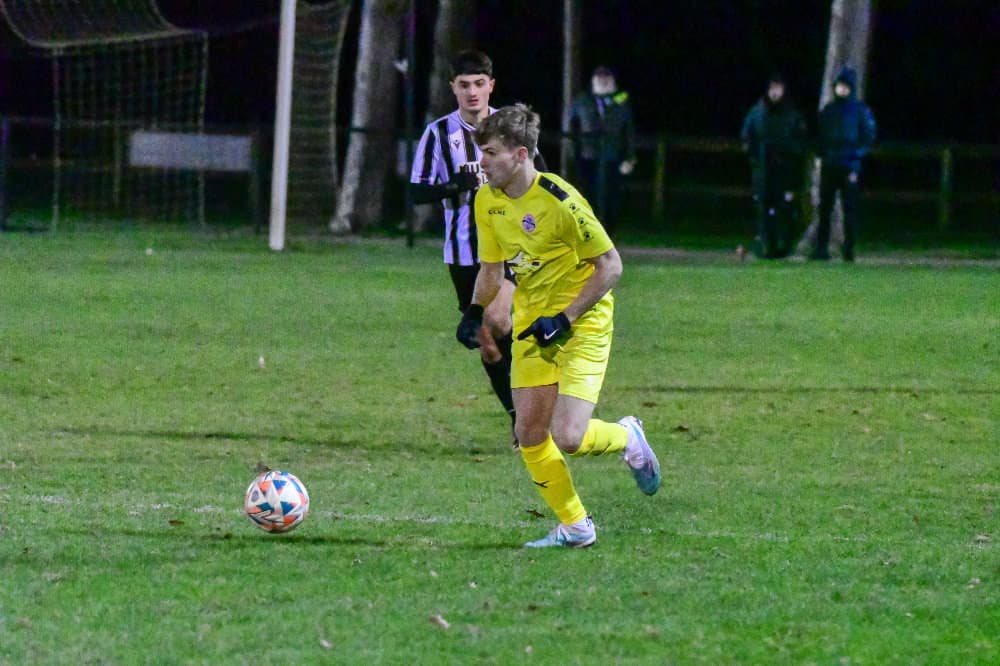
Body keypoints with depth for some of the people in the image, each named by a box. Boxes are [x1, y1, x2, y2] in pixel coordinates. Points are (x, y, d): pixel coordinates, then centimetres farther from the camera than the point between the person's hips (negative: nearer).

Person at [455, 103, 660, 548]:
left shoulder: (560, 201, -23)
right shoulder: (488, 202, -1)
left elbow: (610, 266, -17)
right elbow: (491, 267, 13)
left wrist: (564, 319, -20)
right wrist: (475, 312, -4)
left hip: (582, 324, -7)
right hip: (532, 325, 7)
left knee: (568, 437, -16)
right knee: (529, 435, 1)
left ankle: (627, 438, 17)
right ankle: (573, 526, 17)